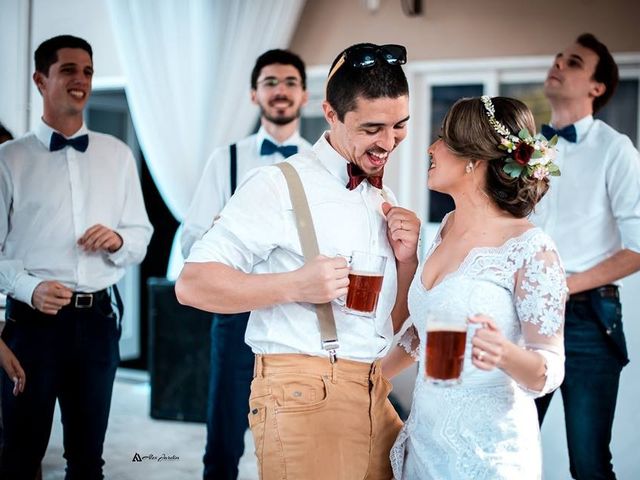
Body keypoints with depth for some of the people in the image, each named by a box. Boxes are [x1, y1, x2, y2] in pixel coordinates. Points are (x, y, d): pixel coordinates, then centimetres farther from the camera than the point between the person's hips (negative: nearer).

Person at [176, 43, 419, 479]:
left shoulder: (385, 201, 14)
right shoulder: (279, 185, -7)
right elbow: (192, 284, -13)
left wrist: (407, 258, 0)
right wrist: (296, 285, -22)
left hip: (376, 397, 7)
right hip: (304, 396, -7)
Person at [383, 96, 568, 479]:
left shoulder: (530, 248, -17)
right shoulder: (448, 228, 3)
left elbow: (549, 371, -15)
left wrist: (506, 354, -34)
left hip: (486, 449, -7)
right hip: (425, 433, 7)